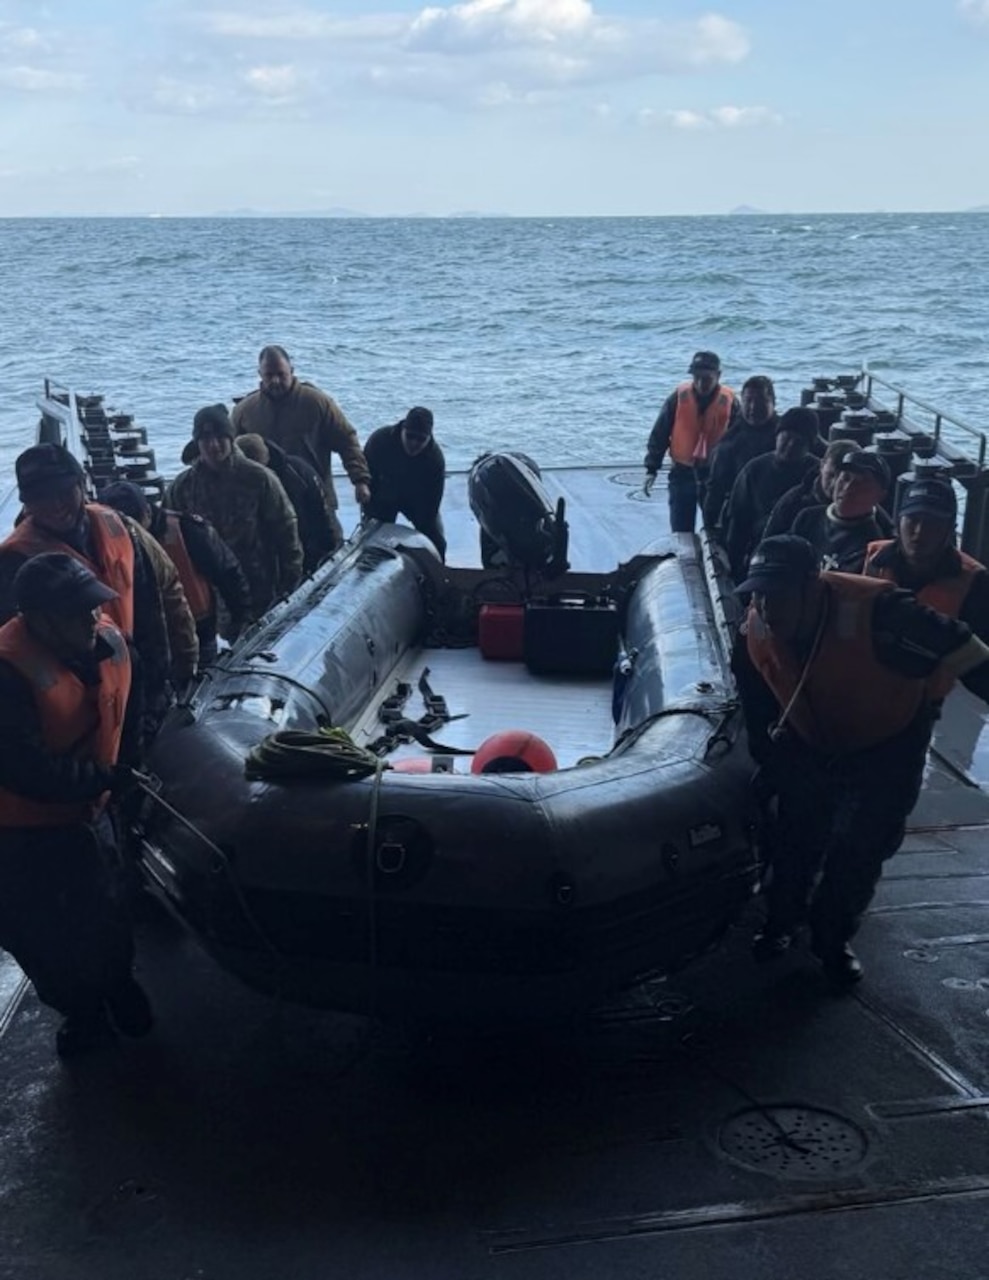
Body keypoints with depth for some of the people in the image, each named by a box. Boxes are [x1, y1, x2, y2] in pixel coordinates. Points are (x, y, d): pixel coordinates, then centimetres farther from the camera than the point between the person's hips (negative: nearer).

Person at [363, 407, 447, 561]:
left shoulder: (435, 457, -30)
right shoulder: (379, 439, -30)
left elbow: (431, 501, -25)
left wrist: (421, 529, -28)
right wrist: (370, 515, -20)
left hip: (418, 500, 0)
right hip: (384, 499, 0)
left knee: (436, 542, -8)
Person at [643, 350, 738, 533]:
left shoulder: (729, 401, -8)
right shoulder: (679, 397, -7)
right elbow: (659, 434, -1)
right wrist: (651, 469, -3)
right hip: (682, 473, 1)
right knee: (681, 532, 5)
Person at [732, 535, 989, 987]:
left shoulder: (878, 615, -42)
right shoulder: (755, 637, -23)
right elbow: (759, 713, -2)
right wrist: (771, 766, 7)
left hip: (891, 742, -3)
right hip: (812, 742, 3)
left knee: (863, 848, 1)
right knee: (796, 835, 6)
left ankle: (833, 939, 23)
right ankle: (782, 921, 31)